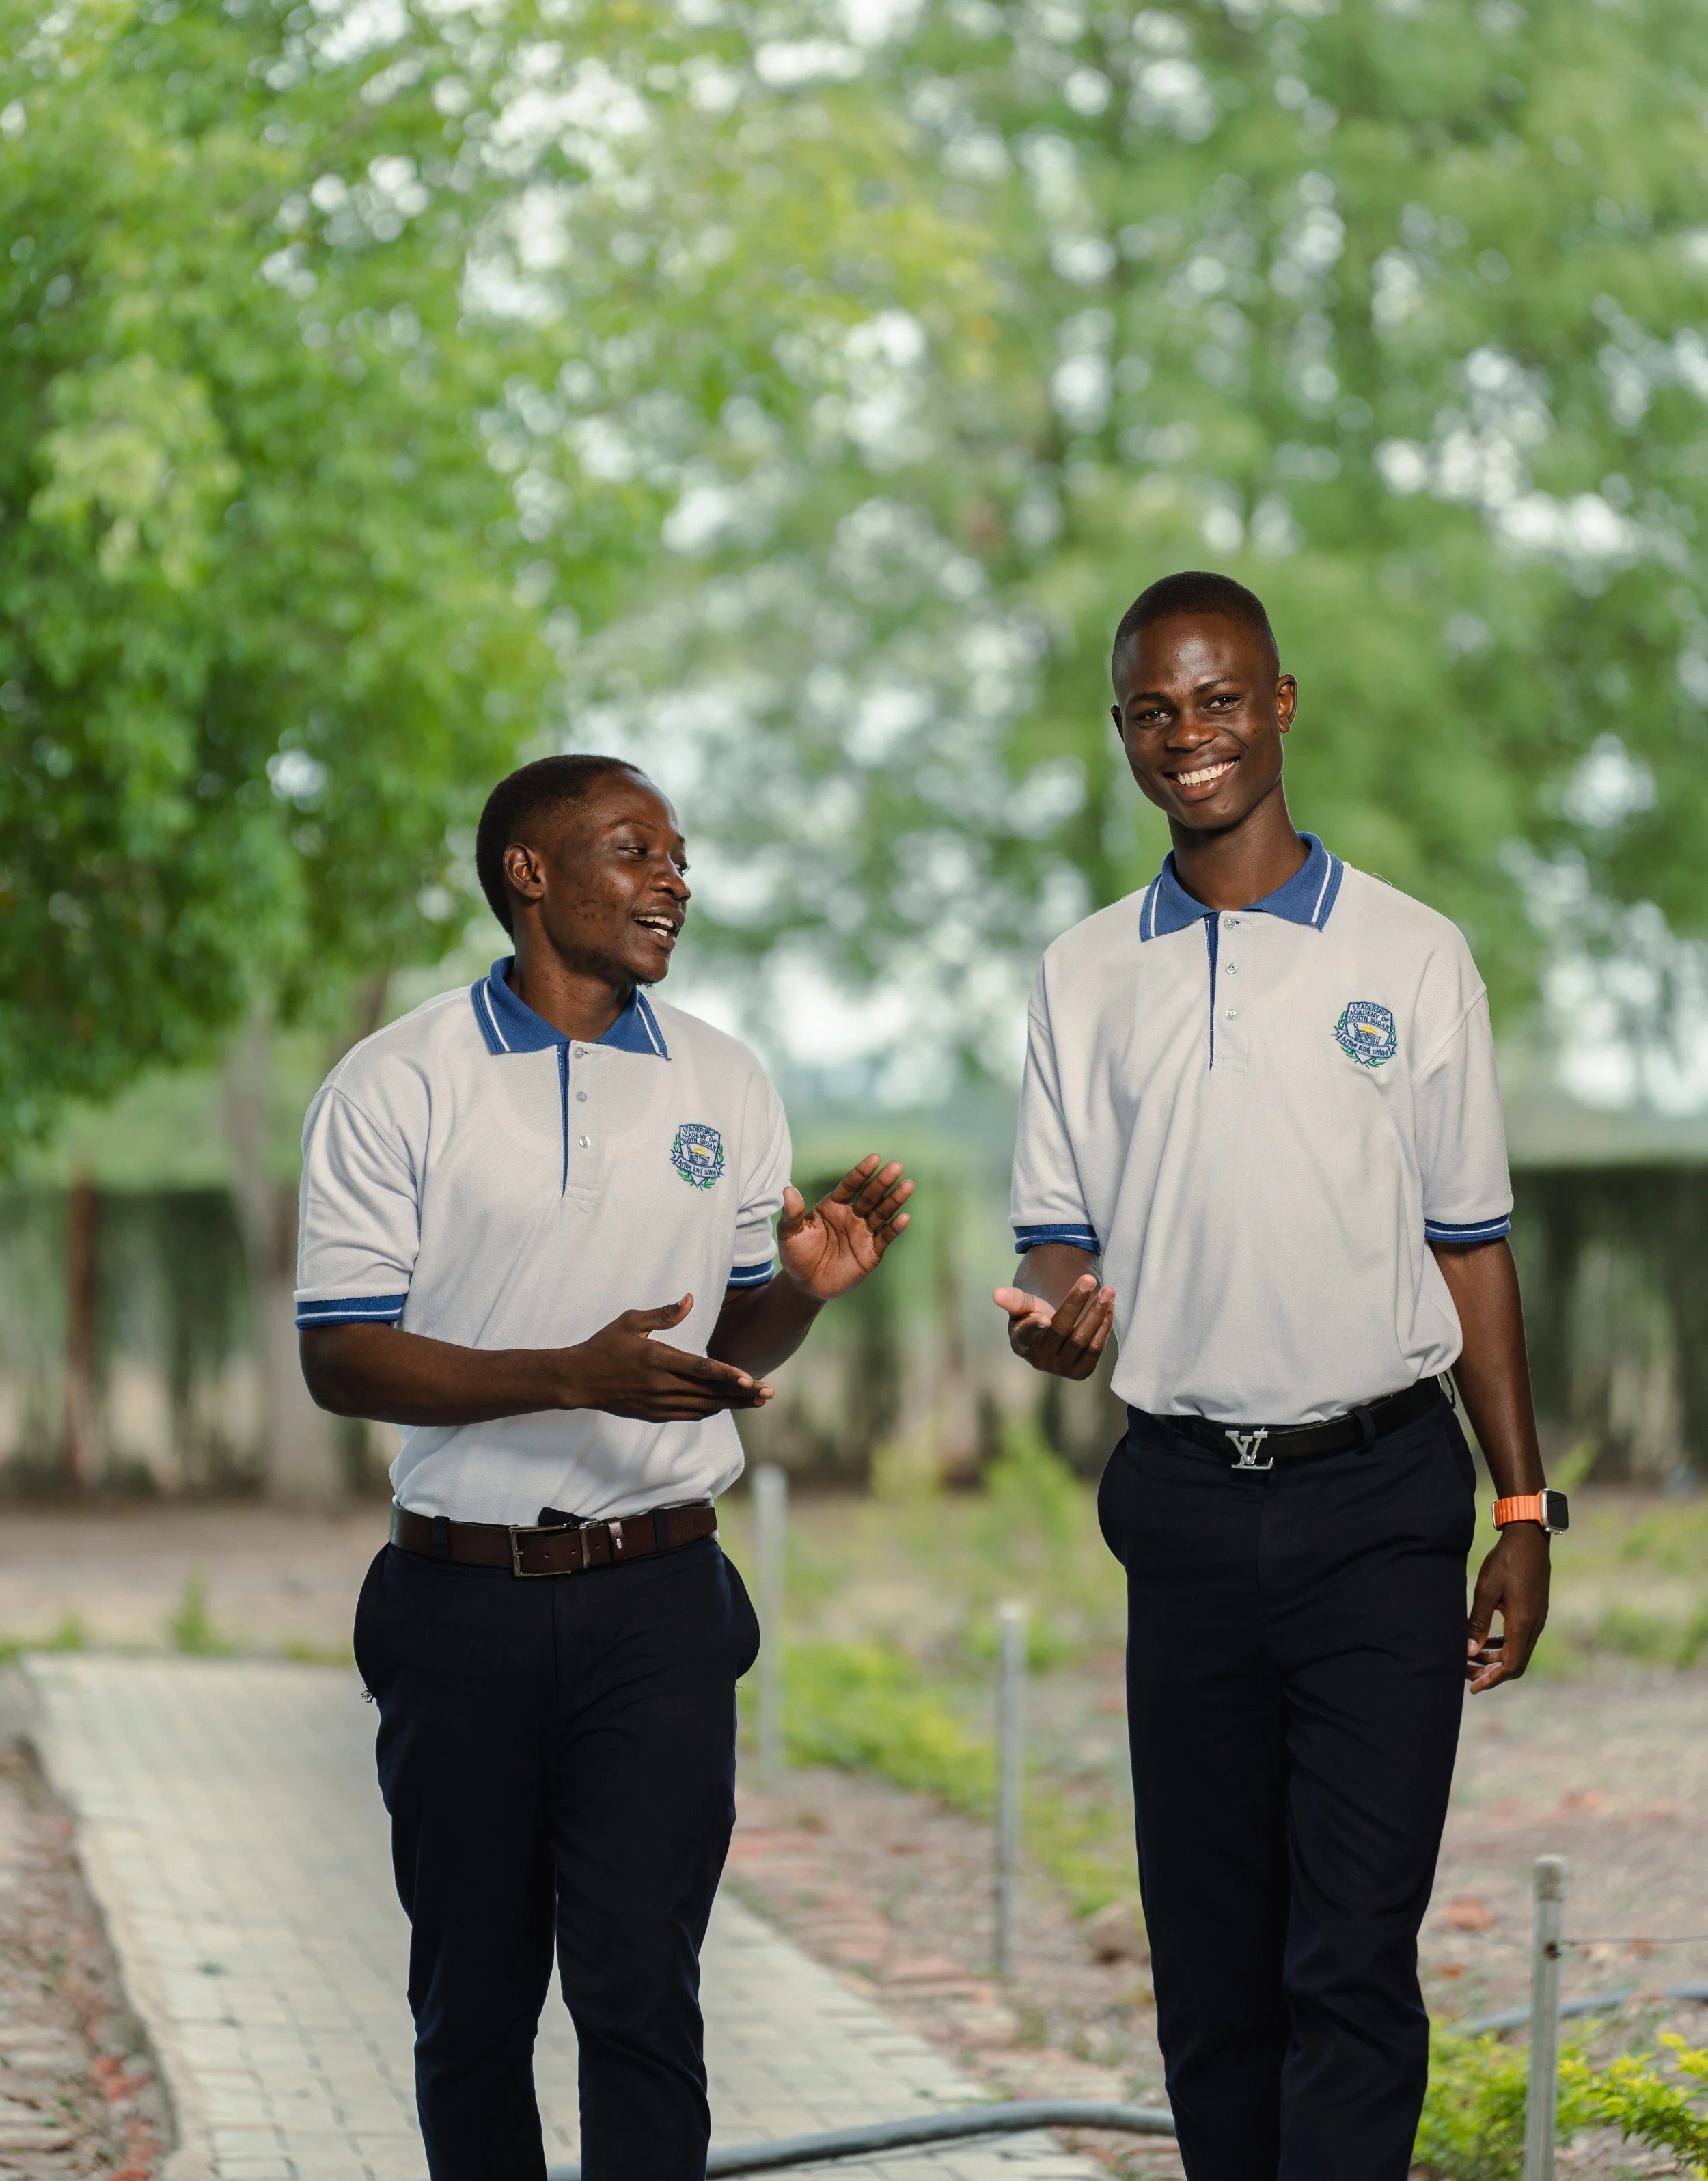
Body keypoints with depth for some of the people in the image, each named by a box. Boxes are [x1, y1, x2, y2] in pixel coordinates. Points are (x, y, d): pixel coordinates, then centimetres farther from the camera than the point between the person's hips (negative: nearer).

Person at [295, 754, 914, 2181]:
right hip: (461, 1604, -1)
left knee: (641, 1991, -8)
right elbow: (343, 1360, -7)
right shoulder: (395, 1088, -2)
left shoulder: (722, 1087, 9)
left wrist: (805, 1287, -7)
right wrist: (575, 1378, -19)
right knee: (473, 2005, 9)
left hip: (657, 1599, 1)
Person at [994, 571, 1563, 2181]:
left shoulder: (1410, 957, 4)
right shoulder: (1087, 978, 9)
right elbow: (1060, 1236, 11)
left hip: (1379, 1501, -2)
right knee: (1209, 1954, 8)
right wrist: (1056, 1314, -14)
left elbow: (1470, 1247, 6)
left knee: (1354, 1957, -8)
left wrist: (1521, 1511, 3)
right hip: (1185, 1502, 3)